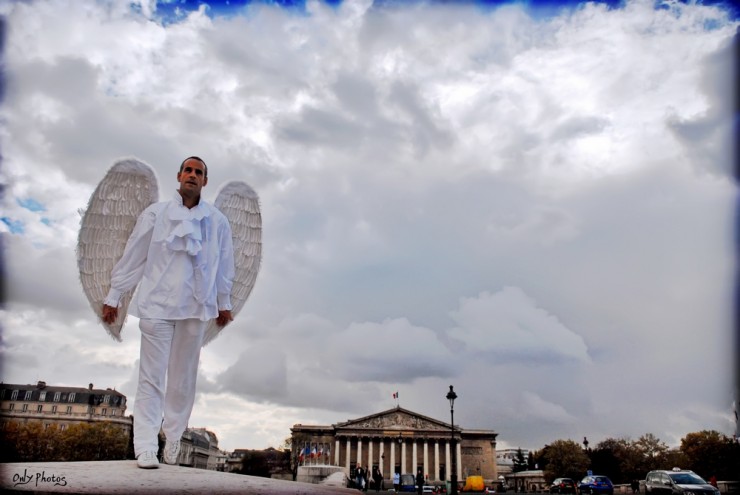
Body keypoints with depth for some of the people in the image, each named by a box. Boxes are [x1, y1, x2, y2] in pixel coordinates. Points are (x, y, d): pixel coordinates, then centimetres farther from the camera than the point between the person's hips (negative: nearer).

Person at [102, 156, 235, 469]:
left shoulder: (217, 221, 3)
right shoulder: (156, 213, 2)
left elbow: (224, 264, 10)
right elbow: (132, 256, 4)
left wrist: (224, 303, 15)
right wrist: (113, 297, 6)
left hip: (195, 307, 1)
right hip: (157, 303, -1)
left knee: (183, 378, 9)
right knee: (152, 376, -1)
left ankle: (173, 438, 22)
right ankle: (145, 447, 4)